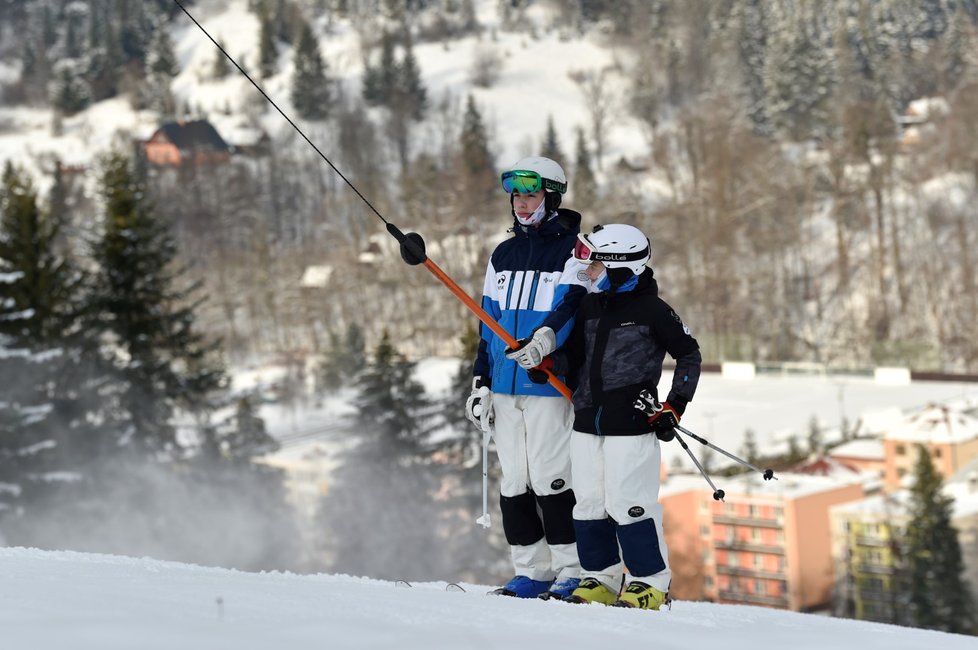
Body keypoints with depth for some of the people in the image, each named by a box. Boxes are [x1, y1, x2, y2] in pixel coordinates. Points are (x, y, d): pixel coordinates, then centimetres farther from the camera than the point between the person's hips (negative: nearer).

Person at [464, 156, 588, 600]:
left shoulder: (573, 251, 0)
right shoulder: (503, 256, 19)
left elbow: (572, 305, -16)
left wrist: (543, 339, -34)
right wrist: (480, 382, 14)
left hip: (549, 384, -6)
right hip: (505, 385, 6)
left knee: (550, 479, -9)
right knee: (513, 481, 6)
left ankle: (573, 571, -2)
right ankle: (532, 571, 13)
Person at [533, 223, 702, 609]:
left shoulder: (651, 310, -7)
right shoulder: (590, 306, 11)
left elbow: (689, 356, 0)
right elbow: (574, 356, 15)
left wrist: (674, 407, -3)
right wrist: (547, 361, -6)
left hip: (632, 425, -7)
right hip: (587, 421, 7)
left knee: (628, 505, -6)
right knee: (588, 505, 9)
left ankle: (650, 583, 6)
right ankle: (600, 578, 20)